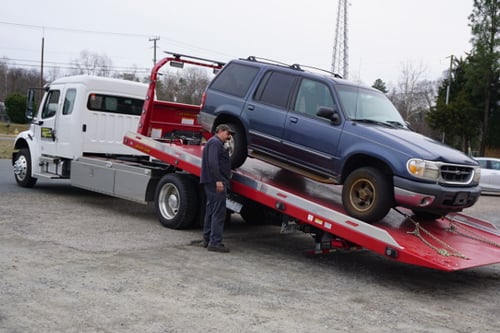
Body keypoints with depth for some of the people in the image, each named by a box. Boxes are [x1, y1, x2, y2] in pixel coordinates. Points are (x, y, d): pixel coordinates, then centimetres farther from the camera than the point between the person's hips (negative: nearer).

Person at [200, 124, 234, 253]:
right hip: (216, 182, -11)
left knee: (211, 210, 15)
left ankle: (207, 239, 22)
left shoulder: (217, 143, 25)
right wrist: (218, 180, -26)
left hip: (212, 183, 11)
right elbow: (213, 162, -22)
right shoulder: (215, 142, -9)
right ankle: (215, 242, -12)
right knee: (219, 212, -11)